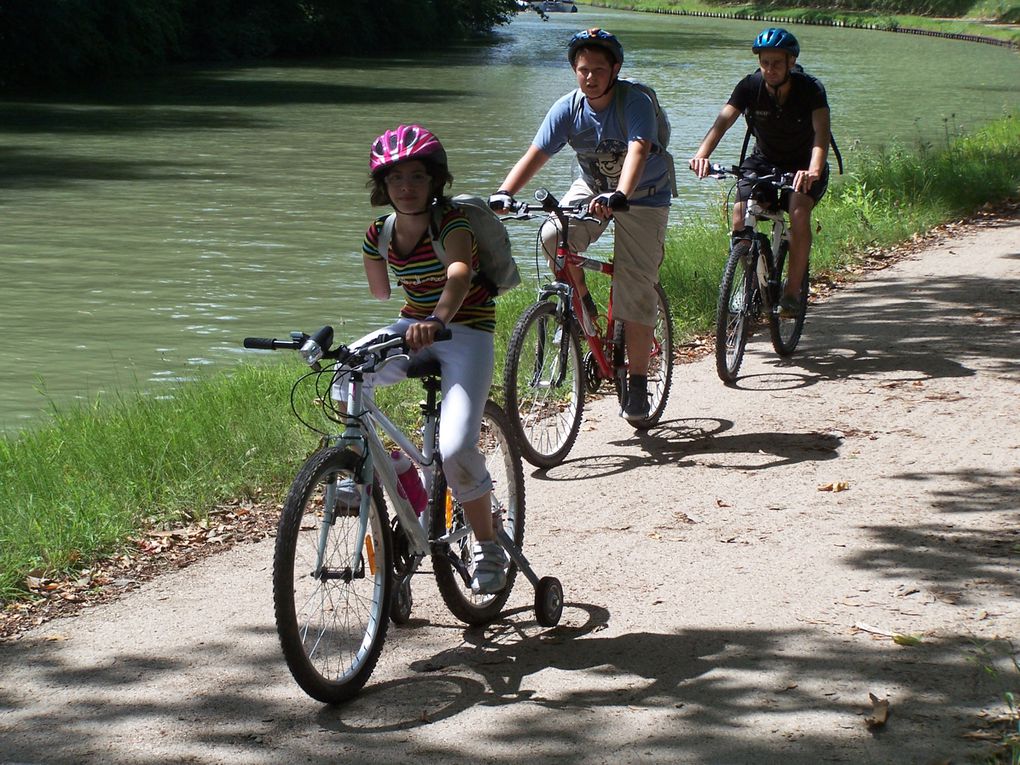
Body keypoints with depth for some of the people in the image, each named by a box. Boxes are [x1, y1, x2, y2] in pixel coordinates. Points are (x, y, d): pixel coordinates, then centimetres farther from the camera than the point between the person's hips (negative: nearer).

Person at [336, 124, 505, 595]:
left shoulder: (450, 223, -19)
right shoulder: (380, 234, -1)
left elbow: (459, 274, -40)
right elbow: (379, 292, 19)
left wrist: (437, 318, -56)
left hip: (466, 333, -5)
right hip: (413, 328, 5)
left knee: (455, 447, -24)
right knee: (344, 373, -26)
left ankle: (488, 549, 0)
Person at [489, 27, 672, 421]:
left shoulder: (635, 102, -25)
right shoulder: (568, 108, -13)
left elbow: (638, 151, -41)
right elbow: (535, 155, -20)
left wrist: (618, 196, -59)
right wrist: (504, 193, -37)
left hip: (643, 197, -3)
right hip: (592, 187, 4)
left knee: (636, 289, -8)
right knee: (553, 235, -28)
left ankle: (637, 382, 3)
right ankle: (581, 300, 1)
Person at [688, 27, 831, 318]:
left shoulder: (810, 89, -23)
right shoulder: (750, 86, -17)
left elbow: (821, 132, -37)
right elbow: (723, 121, -30)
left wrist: (813, 171, -57)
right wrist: (702, 154, -50)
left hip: (803, 165, -2)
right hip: (763, 161, 2)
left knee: (799, 213, -30)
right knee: (740, 217, -20)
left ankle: (792, 292, -18)